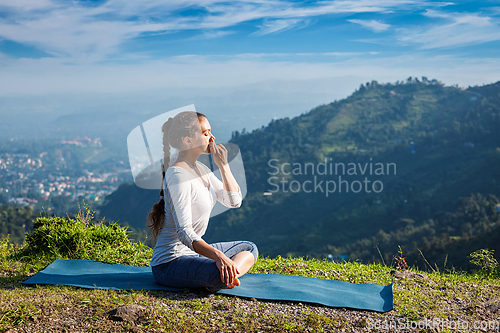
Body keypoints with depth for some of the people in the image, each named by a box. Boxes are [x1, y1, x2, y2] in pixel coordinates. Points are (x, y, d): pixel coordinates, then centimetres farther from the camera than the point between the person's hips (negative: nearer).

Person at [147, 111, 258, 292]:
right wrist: (217, 255, -41)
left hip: (193, 252, 11)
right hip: (170, 263, -11)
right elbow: (184, 232, -27)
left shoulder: (200, 169, 10)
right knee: (220, 274, -38)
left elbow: (234, 201, 11)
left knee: (249, 248, 18)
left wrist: (223, 165, -1)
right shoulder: (178, 176, -20)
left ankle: (228, 275, -7)